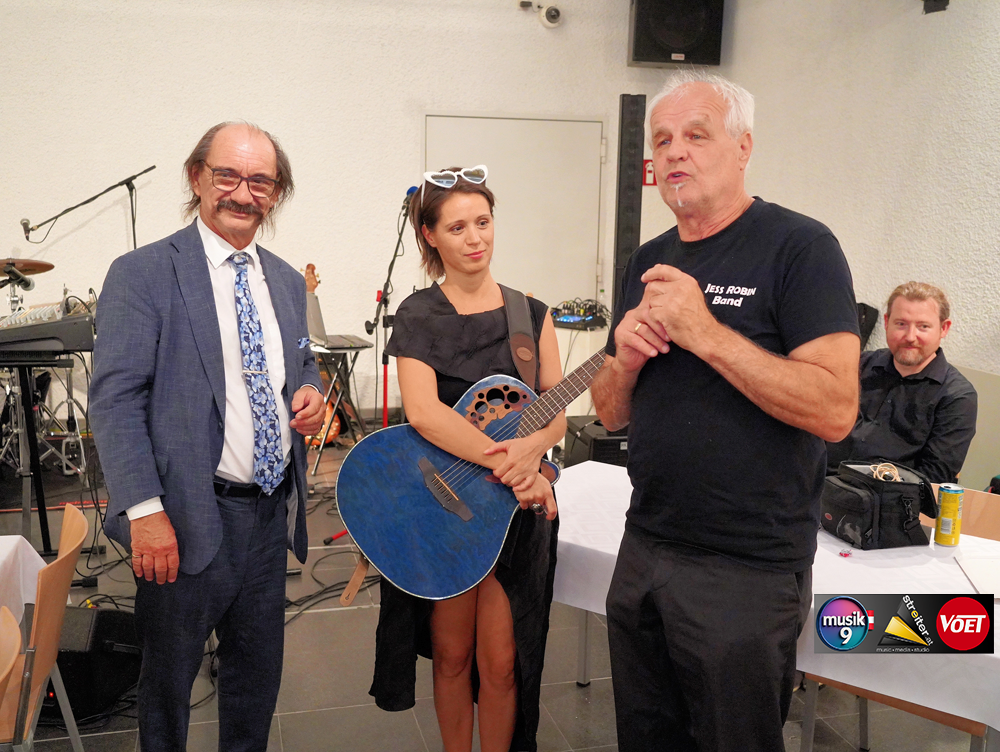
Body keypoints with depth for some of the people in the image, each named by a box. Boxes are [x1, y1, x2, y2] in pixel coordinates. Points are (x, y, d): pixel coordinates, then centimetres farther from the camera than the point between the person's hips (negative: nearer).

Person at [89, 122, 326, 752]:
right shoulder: (141, 274, -9)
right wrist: (144, 510, -21)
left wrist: (310, 391, -2)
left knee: (261, 670, 20)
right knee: (169, 675, 14)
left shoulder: (286, 281, 10)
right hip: (189, 518, -5)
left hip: (272, 511, 6)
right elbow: (115, 399, -14)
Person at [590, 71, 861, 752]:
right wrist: (626, 357, -10)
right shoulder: (648, 262, 9)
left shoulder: (799, 247, -11)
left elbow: (835, 410, -21)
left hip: (748, 570, -6)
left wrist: (706, 332, -25)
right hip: (645, 550, 7)